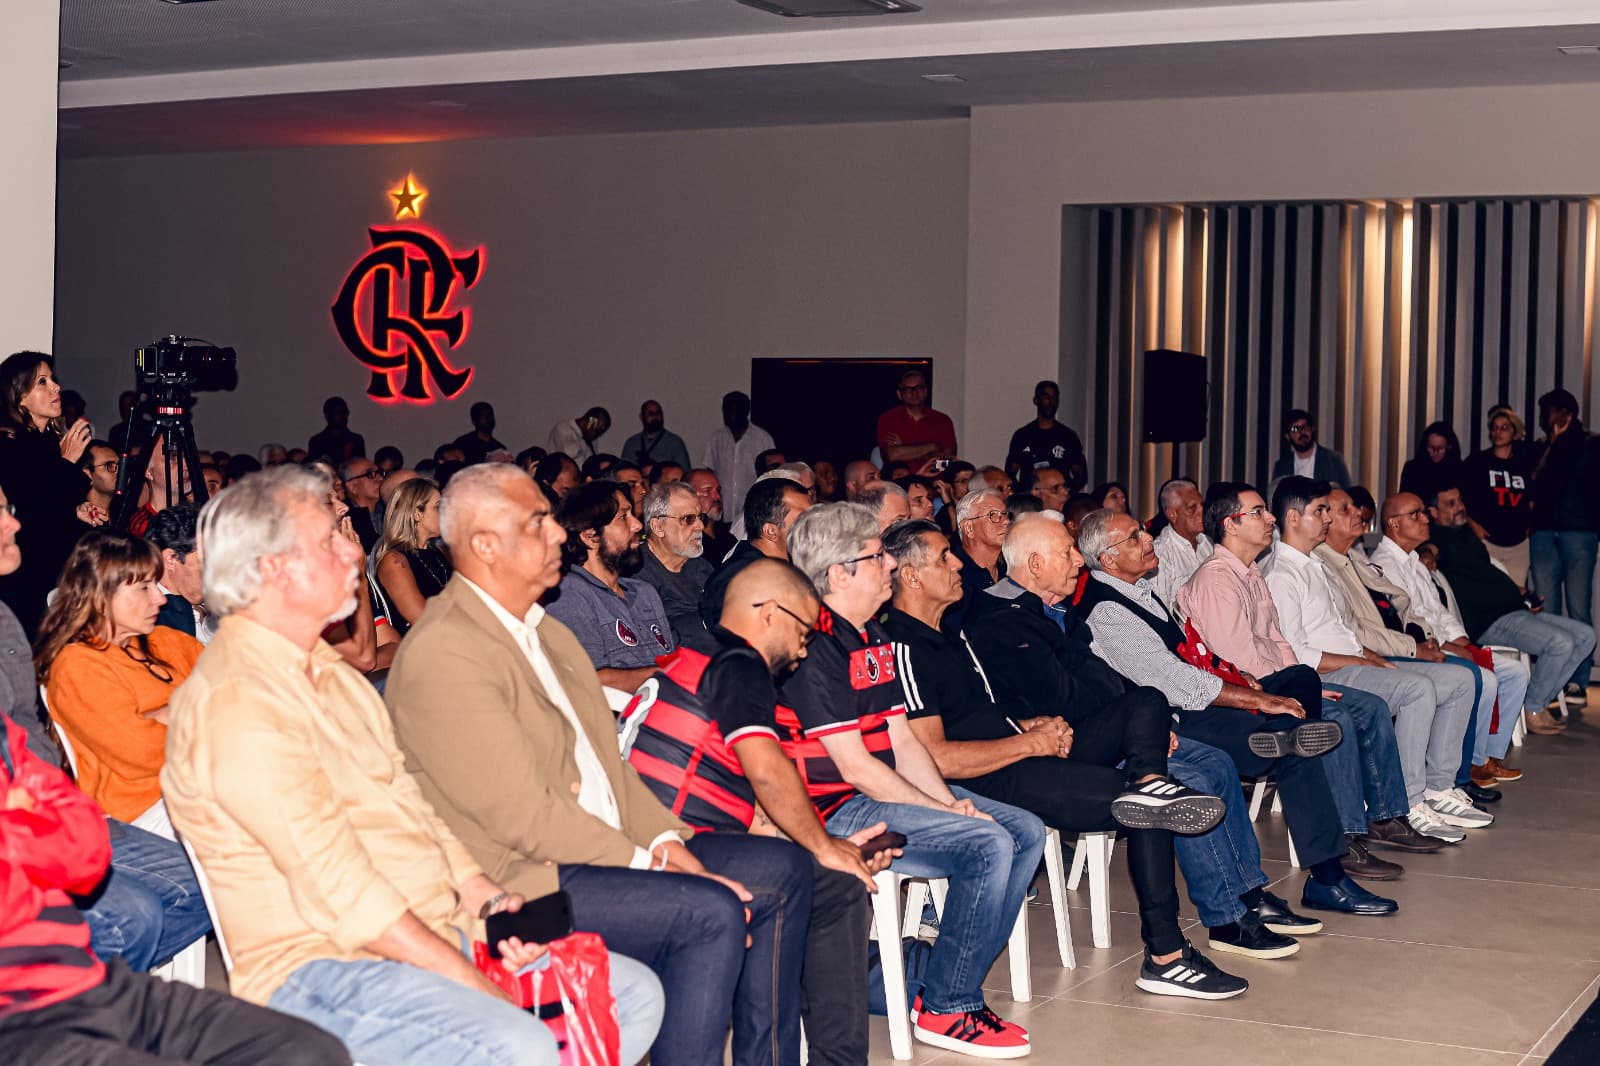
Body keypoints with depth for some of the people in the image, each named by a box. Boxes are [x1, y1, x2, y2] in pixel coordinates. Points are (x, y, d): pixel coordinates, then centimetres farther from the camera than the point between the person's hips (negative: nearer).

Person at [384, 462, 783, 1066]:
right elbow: (524, 817, -20)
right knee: (711, 913, -27)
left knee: (784, 871, 5)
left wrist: (666, 841, -1)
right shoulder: (443, 655, -16)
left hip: (610, 848, 10)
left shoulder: (546, 631, 16)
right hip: (518, 880, -10)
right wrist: (647, 864, -17)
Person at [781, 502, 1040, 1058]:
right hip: (834, 810, -10)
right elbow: (855, 767, -19)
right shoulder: (815, 648, -17)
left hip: (885, 792, 10)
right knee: (988, 845, -23)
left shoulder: (872, 638, 15)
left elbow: (902, 742, 13)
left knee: (1027, 832, 5)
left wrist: (952, 802, -3)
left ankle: (955, 982, 7)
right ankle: (944, 1008, -10)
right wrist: (948, 814, -14)